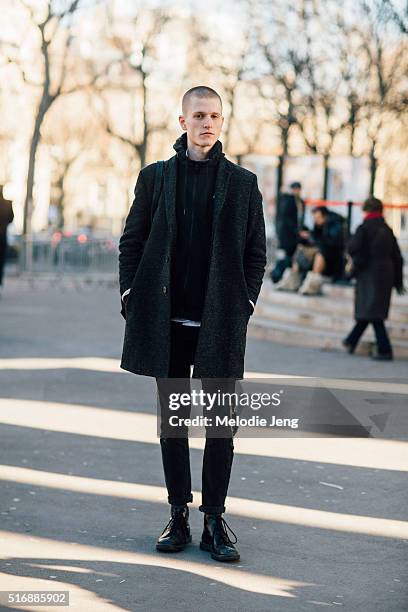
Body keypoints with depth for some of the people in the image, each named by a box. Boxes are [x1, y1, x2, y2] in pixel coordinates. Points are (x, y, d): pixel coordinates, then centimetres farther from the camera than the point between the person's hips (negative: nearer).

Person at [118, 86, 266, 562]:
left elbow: (256, 251, 7)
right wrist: (132, 299, -1)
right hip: (167, 323, 1)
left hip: (220, 324, -1)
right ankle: (178, 518, 17)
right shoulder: (155, 177, 6)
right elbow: (131, 242, 8)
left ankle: (214, 522, 10)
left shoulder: (242, 183, 5)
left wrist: (244, 303, -3)